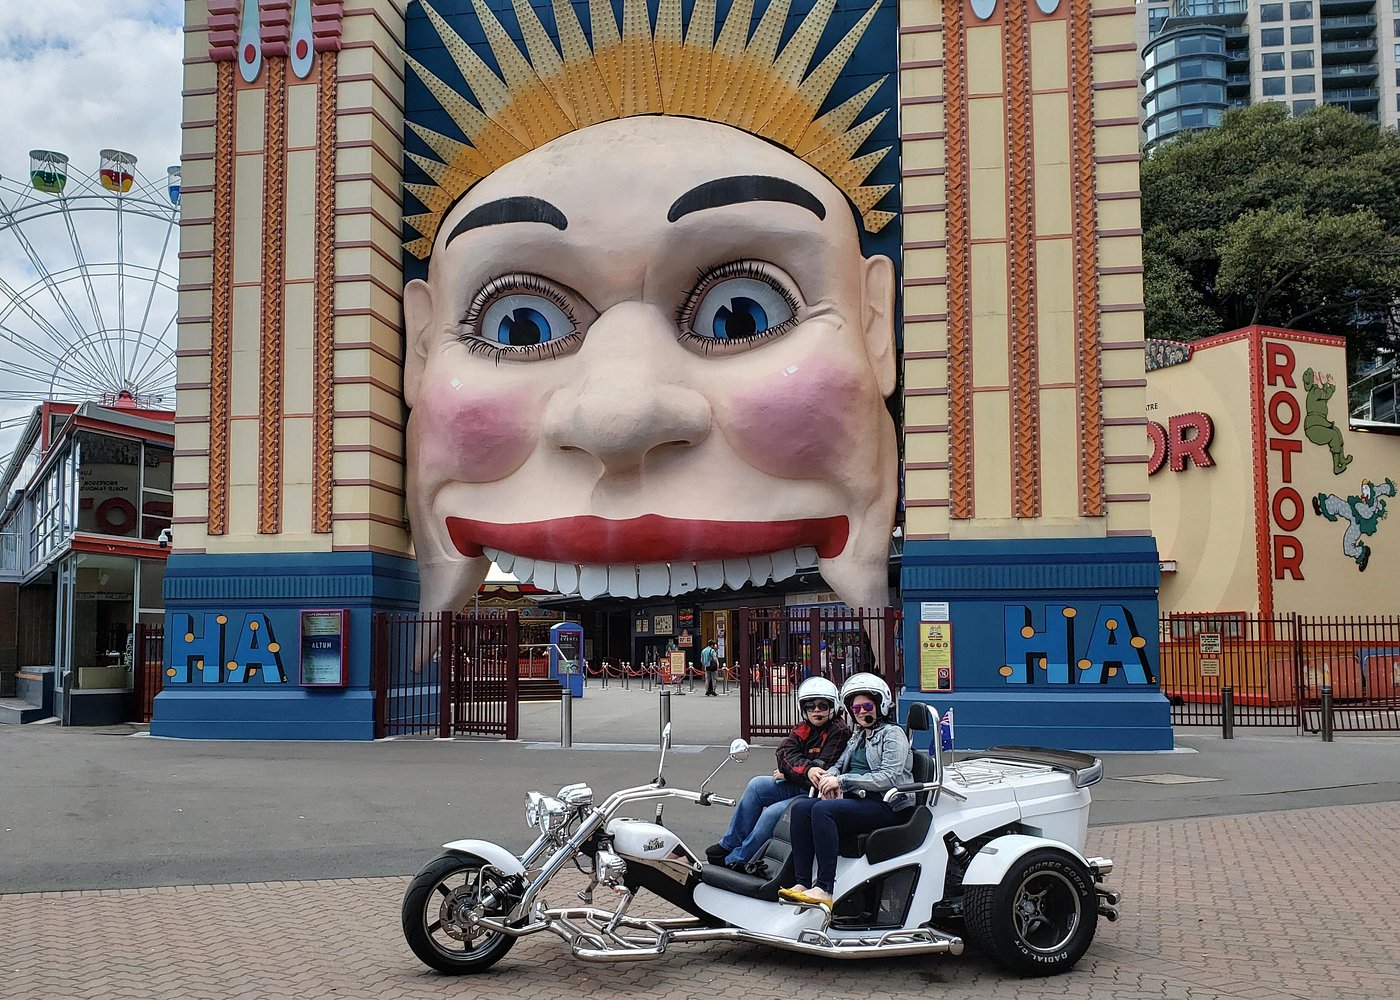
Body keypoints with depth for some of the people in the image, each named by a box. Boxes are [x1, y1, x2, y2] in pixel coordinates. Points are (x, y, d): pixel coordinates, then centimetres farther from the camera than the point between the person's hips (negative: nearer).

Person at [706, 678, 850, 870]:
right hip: (799, 786, 8)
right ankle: (728, 845, -2)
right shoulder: (803, 729, 11)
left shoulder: (839, 732, -10)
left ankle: (736, 860, -7)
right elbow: (785, 752, -5)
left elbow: (824, 771, -17)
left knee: (772, 813, -22)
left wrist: (790, 771, -10)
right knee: (756, 785, -9)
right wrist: (807, 769, -24)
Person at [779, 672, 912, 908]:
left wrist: (843, 781, -16)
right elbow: (840, 764, 23)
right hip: (857, 800, 8)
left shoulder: (893, 734, 0)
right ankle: (802, 882, -22)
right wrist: (829, 776, -4)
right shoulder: (858, 736, 25)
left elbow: (888, 777, -13)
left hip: (886, 806, -8)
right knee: (801, 807, -15)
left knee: (823, 810, -31)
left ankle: (825, 889, -34)